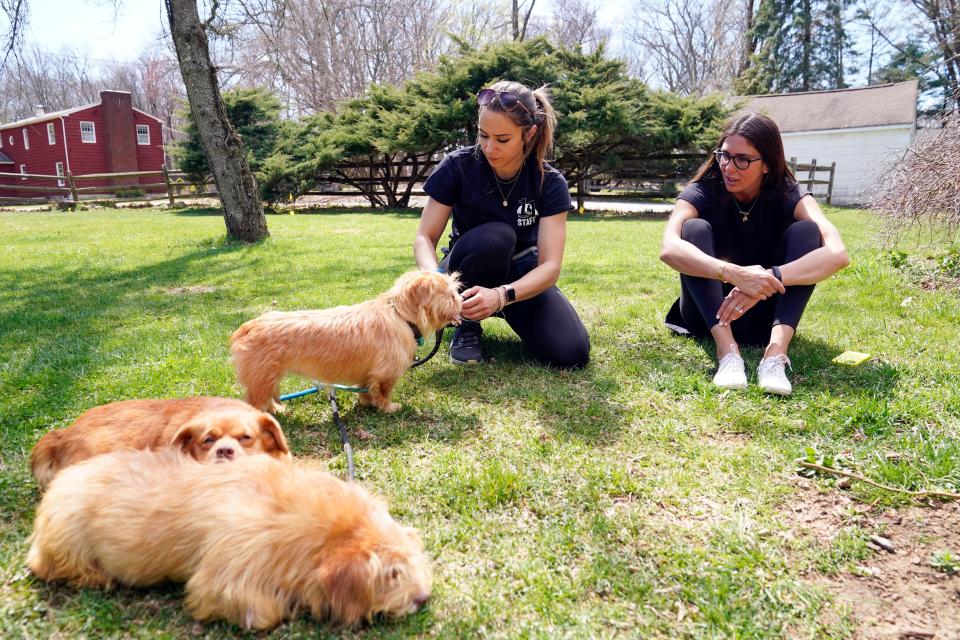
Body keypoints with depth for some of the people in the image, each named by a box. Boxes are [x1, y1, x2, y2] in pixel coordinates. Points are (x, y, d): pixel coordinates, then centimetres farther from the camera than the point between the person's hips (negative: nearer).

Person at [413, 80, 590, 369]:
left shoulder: (549, 182, -17)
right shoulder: (458, 167, -19)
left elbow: (550, 265, -25)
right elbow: (424, 238, -17)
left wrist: (502, 296, -45)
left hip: (522, 275, 1)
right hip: (465, 272, -1)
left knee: (571, 353, -22)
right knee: (495, 237, -37)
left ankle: (509, 314, 9)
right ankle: (468, 326, -12)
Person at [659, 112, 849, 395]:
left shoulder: (788, 197, -11)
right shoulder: (702, 193, -14)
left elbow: (837, 253, -29)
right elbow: (670, 248, -36)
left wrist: (769, 278, -44)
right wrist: (734, 273, -50)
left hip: (764, 314, 1)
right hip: (710, 314, -1)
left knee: (805, 231, -21)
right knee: (695, 229, -25)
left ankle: (776, 353, -38)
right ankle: (727, 350, -39)